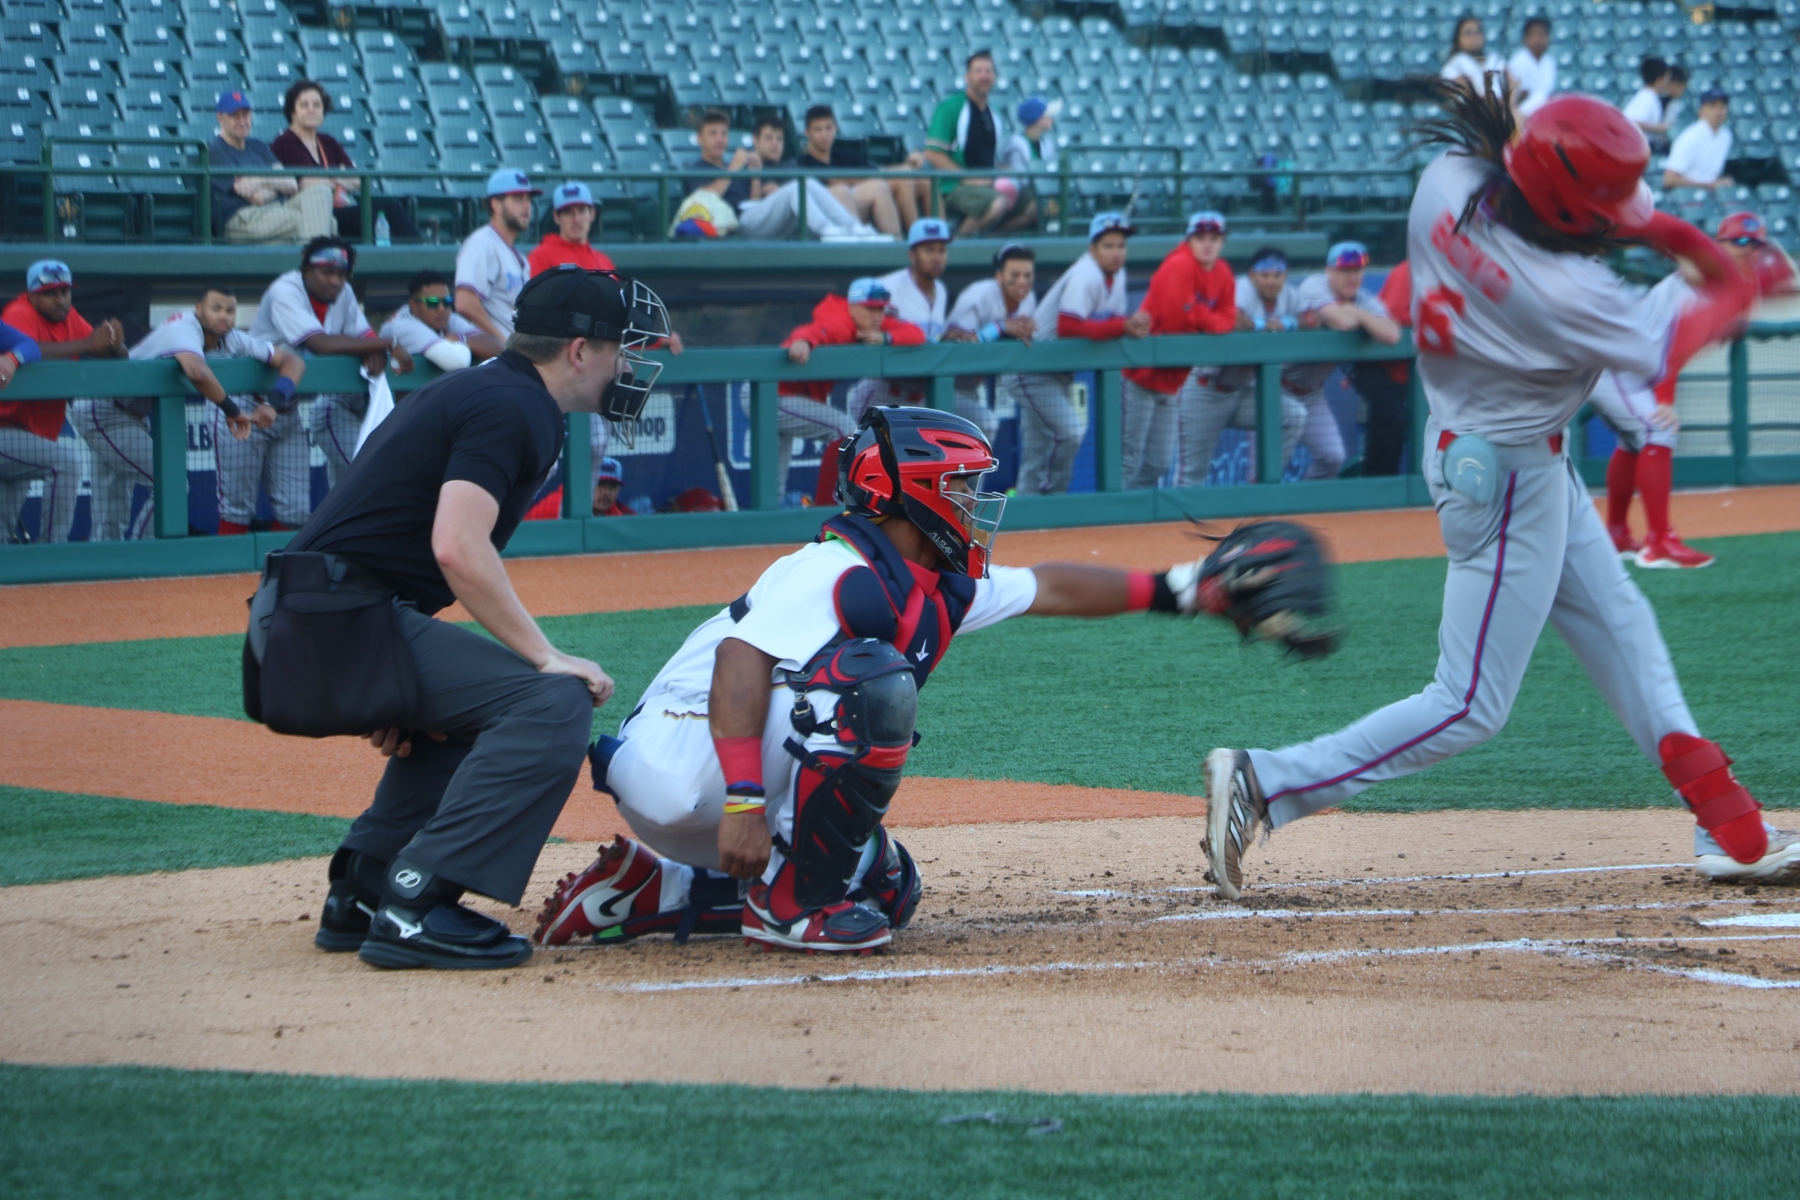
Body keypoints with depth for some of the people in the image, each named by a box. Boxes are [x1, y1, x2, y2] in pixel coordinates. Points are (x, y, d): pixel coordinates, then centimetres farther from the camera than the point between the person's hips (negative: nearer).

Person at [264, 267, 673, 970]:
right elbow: (457, 548, -22)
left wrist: (393, 698, 20)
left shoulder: (468, 391, 23)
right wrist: (547, 658, -18)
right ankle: (415, 906, -22)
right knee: (552, 702, -17)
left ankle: (361, 893, 23)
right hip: (342, 625, -10)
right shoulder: (512, 406, -8)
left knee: (475, 704, 32)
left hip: (292, 629, 10)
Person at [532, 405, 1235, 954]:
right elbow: (741, 661, -30)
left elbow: (1048, 590, 26)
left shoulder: (939, 593, 12)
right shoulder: (835, 571, -18)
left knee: (888, 891, 14)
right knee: (875, 680, -24)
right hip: (680, 757, -10)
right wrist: (744, 804, -39)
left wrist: (1165, 589, 26)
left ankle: (648, 891, 11)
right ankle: (793, 904, -18)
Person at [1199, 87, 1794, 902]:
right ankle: (1264, 784, -3)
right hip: (1507, 481, -10)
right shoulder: (1562, 295, -32)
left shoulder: (1448, 182, -14)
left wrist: (1676, 236, -4)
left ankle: (1732, 833, 26)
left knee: (1619, 629, 18)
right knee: (1469, 707, -2)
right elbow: (1668, 347, -15)